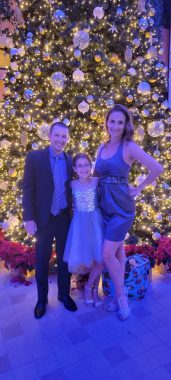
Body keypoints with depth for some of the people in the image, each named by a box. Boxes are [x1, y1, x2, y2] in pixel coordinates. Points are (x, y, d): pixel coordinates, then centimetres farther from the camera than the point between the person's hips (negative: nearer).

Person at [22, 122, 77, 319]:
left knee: (65, 259, 15)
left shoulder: (70, 160, 2)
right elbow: (27, 189, -9)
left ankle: (64, 294, 35)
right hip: (43, 219, -2)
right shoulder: (34, 157, -7)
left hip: (65, 218, 3)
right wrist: (29, 218, -13)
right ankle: (41, 299, 33)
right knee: (42, 261, 13)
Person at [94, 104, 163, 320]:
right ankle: (120, 295, 31)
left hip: (121, 206, -6)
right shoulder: (102, 148, 8)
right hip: (104, 205, 6)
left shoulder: (129, 147, -11)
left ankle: (120, 295, 18)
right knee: (117, 250, 16)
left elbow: (157, 169, -12)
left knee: (108, 254, -7)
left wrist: (139, 189, -6)